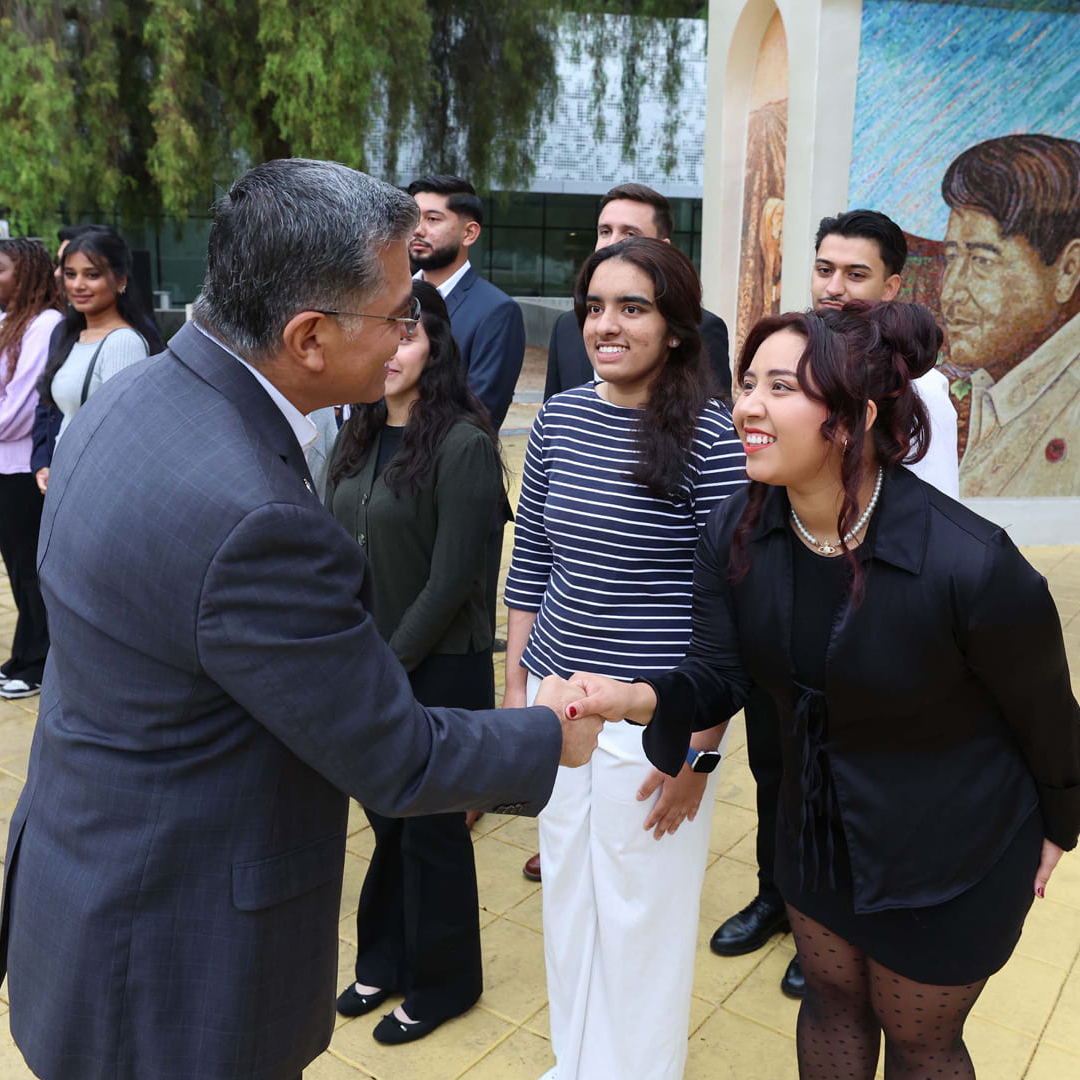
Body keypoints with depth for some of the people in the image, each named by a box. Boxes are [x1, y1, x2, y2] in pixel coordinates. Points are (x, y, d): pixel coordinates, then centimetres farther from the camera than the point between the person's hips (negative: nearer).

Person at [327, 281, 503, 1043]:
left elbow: (452, 580, -17)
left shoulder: (463, 444, -16)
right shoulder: (358, 436, 5)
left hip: (437, 668, -5)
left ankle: (443, 982, 34)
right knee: (386, 817, 19)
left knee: (431, 827, 11)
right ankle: (386, 958, 41)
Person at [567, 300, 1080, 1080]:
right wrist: (640, 697, -34)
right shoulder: (736, 532, -17)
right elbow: (718, 675, -12)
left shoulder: (970, 563, -33)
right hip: (819, 829, 5)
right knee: (833, 998, 28)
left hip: (952, 853, -4)